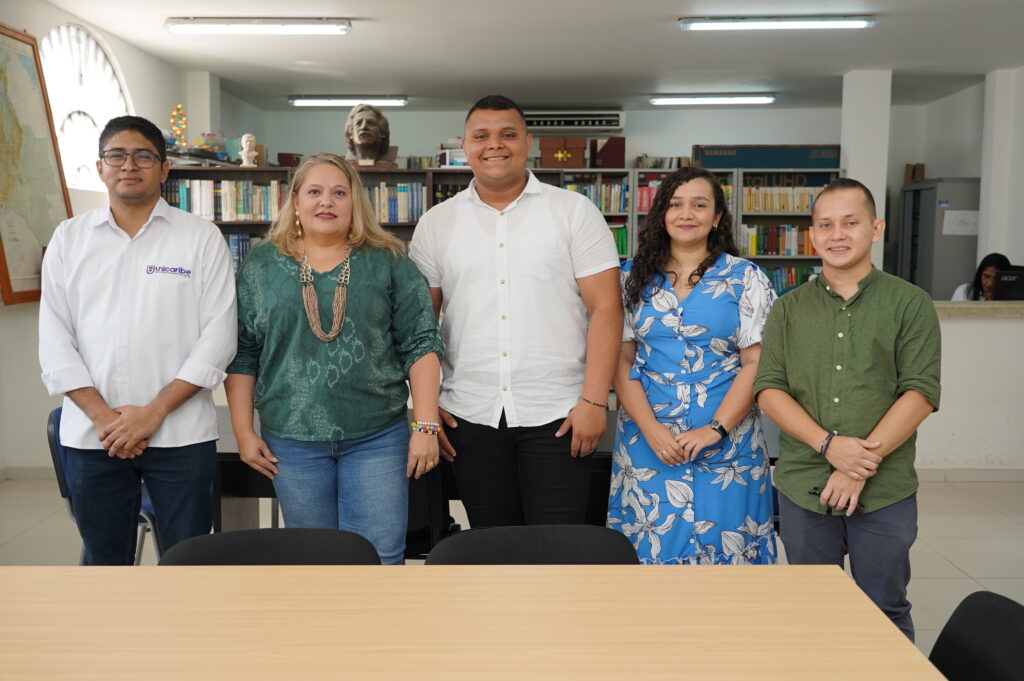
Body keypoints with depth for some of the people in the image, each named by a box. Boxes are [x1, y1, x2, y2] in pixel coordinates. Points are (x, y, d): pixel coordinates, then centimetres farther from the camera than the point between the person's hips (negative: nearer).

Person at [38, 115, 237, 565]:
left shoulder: (202, 237, 1)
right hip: (92, 434, 3)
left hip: (181, 433, -2)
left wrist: (154, 411, -11)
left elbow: (218, 334, -5)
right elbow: (55, 340, 4)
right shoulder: (69, 238, 9)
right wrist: (103, 416, -8)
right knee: (105, 560, 13)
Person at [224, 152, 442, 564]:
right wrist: (243, 430, 2)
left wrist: (426, 426, -7)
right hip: (292, 441, 1)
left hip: (377, 438, -1)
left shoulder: (388, 263, 2)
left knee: (381, 559, 0)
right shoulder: (261, 266, 5)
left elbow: (420, 344, -1)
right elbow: (242, 354, 7)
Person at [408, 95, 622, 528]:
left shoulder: (574, 212, 1)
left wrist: (594, 400, -11)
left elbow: (605, 308, -4)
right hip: (470, 417, 3)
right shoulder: (436, 224, 8)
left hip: (556, 415, -2)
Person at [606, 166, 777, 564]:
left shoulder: (746, 279, 2)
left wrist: (715, 430, -14)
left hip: (724, 443, -1)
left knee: (721, 545, 4)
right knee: (650, 546, 6)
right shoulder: (634, 278, 6)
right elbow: (621, 360, 2)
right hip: (647, 439, 1)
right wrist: (651, 429, -10)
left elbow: (756, 362, -3)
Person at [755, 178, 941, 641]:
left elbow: (920, 393, -7)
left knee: (886, 614, 12)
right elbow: (769, 389, -1)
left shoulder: (910, 304, 1)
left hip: (885, 493, -2)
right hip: (802, 489, 2)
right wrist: (829, 445, -15)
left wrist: (863, 463, -15)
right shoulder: (789, 309, 7)